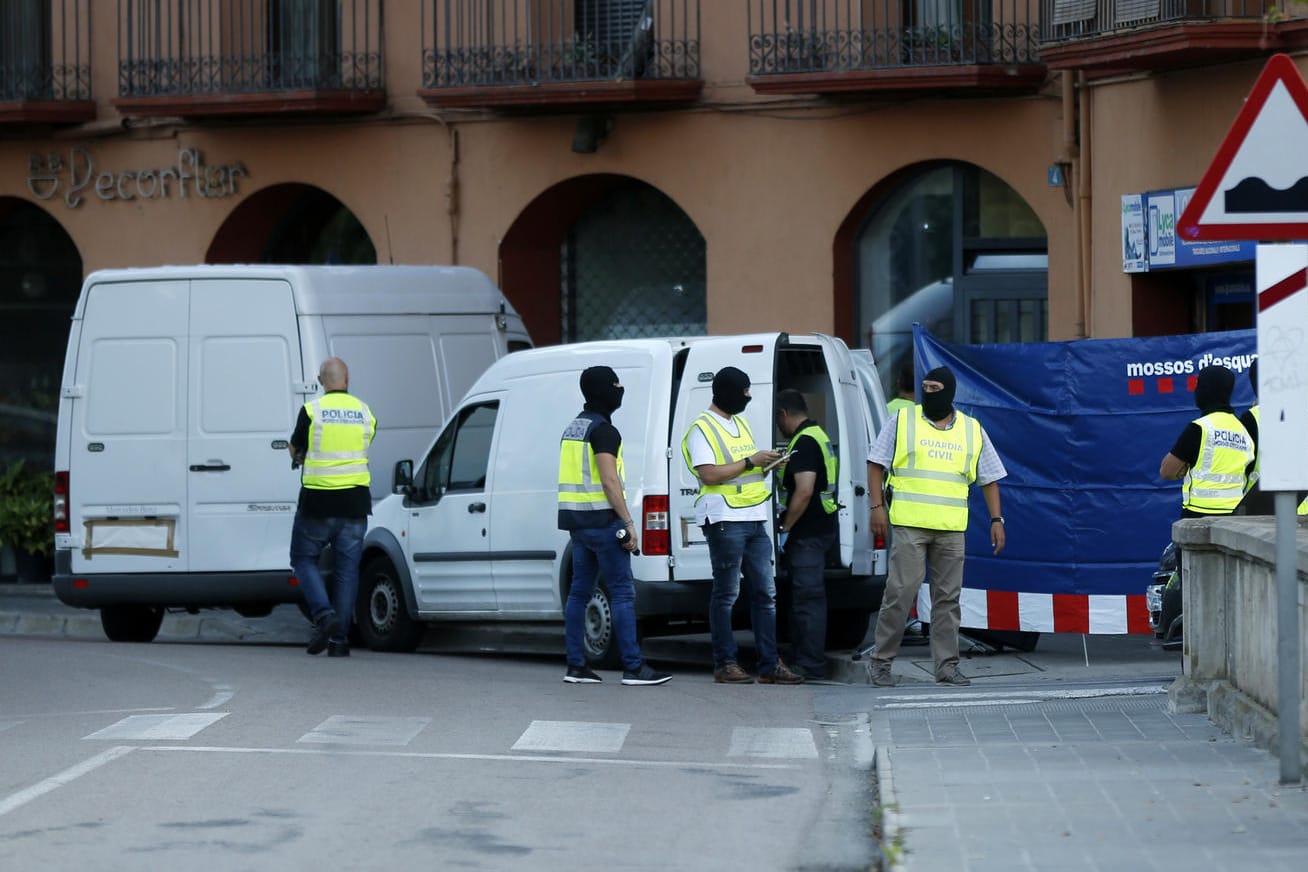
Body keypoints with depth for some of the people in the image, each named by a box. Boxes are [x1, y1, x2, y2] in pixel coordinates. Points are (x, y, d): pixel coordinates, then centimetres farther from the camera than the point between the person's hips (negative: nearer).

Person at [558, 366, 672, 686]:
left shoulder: (573, 428, 17)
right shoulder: (602, 430, -13)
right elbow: (610, 482, -19)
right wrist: (629, 524, -16)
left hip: (577, 523, 9)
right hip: (602, 521, -9)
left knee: (579, 592, 9)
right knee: (622, 592, -8)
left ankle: (576, 666, 9)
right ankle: (633, 668, -10)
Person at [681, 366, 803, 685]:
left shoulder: (741, 423, 20)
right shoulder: (702, 429, -6)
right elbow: (710, 474, -16)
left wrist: (767, 464, 6)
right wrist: (750, 461, -14)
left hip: (755, 519, 8)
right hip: (725, 519, -8)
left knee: (765, 592, 5)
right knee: (726, 593, -5)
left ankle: (769, 664, 7)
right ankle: (724, 664, 0)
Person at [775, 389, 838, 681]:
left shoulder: (804, 442, -16)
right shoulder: (817, 436, 18)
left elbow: (804, 491, -23)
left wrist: (785, 529, -18)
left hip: (808, 533, -11)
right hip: (821, 527, 11)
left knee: (807, 597, -9)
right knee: (808, 596, 14)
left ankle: (810, 665, -9)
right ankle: (807, 659, 19)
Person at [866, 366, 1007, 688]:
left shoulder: (972, 430, 11)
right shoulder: (903, 421, 4)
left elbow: (989, 478, 16)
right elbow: (876, 464, 5)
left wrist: (996, 520, 8)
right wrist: (877, 506, -4)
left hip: (951, 528, 3)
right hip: (909, 524, -3)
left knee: (948, 597, 5)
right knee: (900, 592, -7)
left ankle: (947, 666, 10)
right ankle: (881, 662, 0)